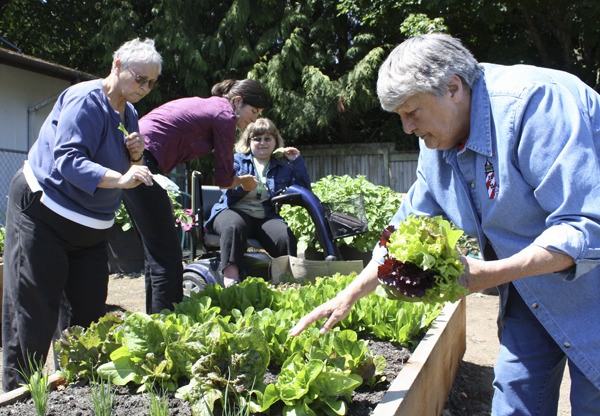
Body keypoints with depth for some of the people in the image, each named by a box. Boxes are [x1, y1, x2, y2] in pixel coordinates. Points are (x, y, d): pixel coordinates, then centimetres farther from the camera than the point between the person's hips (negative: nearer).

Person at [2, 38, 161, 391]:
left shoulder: (129, 113, 9)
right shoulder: (85, 100, -17)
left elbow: (129, 173, 13)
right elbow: (68, 160, -29)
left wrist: (136, 156, -9)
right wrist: (119, 179, -42)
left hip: (91, 228, 8)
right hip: (43, 214, -8)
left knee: (90, 310, 7)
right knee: (35, 312, -5)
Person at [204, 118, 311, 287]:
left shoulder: (282, 167, 20)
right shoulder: (237, 160, 15)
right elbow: (230, 195, 1)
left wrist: (297, 162, 4)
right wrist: (242, 186, -22)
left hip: (265, 216, 2)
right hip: (235, 211, -2)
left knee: (286, 237, -31)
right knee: (235, 225, -39)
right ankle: (230, 282, -49)